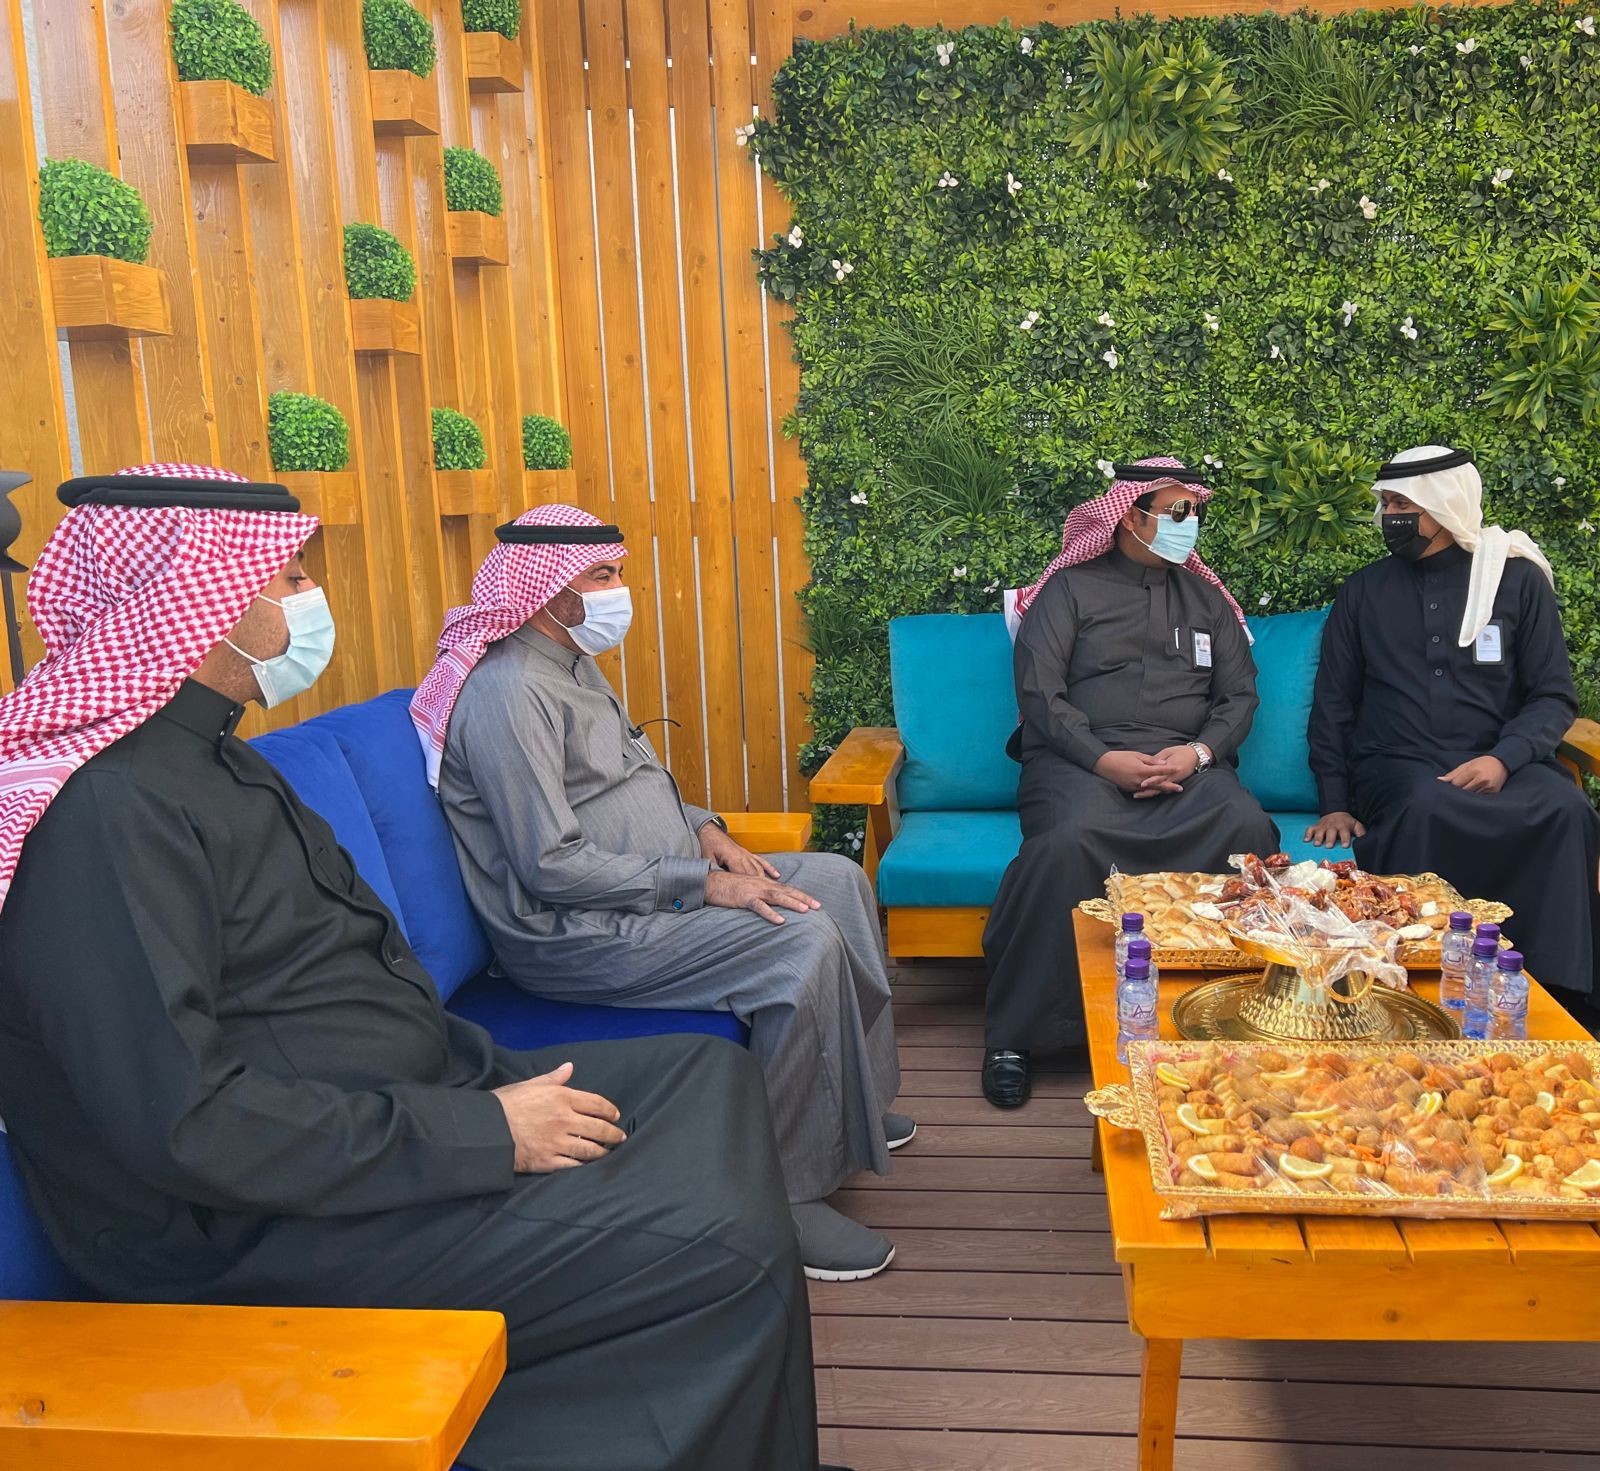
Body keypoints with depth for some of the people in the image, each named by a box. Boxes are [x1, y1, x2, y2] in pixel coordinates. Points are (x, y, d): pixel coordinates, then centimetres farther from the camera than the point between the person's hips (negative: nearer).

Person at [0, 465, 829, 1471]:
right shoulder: (102, 809, -21)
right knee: (725, 1246, -21)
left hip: (396, 1106, 11)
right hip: (269, 1232, -11)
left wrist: (496, 1081, 5)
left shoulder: (207, 755, 14)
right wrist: (481, 1137, -22)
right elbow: (184, 1120, -27)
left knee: (711, 1077, 9)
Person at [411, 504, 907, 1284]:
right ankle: (786, 1195, -15)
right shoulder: (509, 692, -21)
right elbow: (552, 867, -26)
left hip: (656, 882, 11)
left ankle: (855, 1103, 24)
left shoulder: (574, 662, 11)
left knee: (838, 880, 12)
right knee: (806, 943, -26)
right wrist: (702, 884, -23)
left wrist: (705, 832, 5)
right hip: (575, 931, -11)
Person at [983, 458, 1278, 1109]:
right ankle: (1014, 1035, -24)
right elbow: (1039, 691, 0)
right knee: (1068, 840, -36)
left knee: (1248, 829, -30)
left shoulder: (1206, 598, 23)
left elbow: (1239, 694, 16)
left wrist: (1200, 751, -7)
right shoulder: (1071, 588, 11)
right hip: (1081, 757, -3)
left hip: (1187, 762, 4)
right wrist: (1104, 760, -14)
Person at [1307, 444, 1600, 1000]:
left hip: (1497, 765, 1)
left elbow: (1554, 696, 6)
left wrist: (1503, 758, -14)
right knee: (1427, 804, -36)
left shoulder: (1518, 580, 10)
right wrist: (1335, 804, 3)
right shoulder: (1363, 593, 13)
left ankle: (1555, 984, -22)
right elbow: (1333, 704, 13)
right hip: (1395, 766, 0)